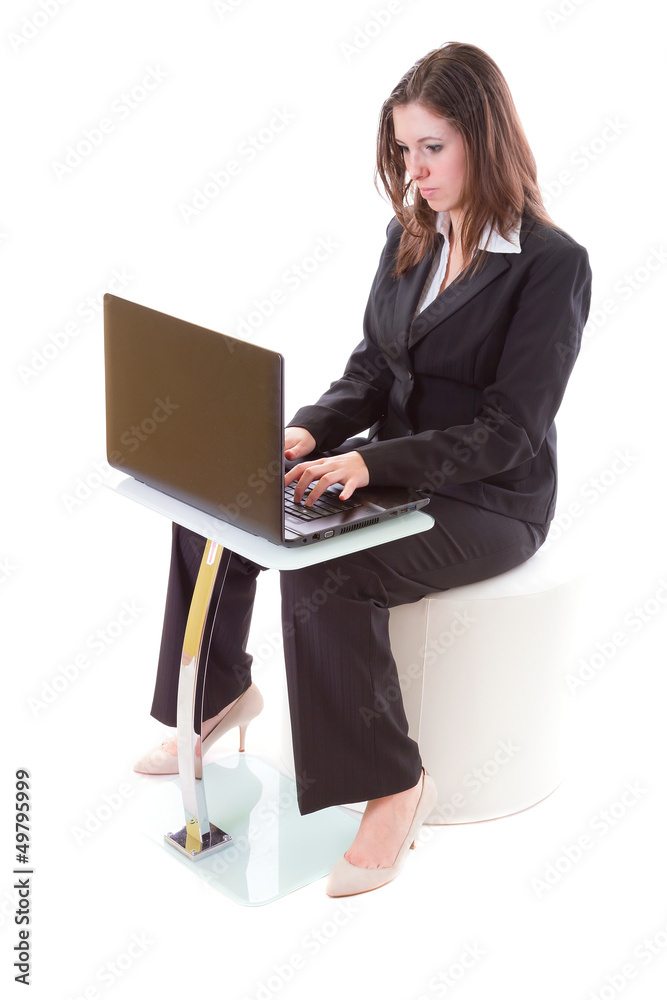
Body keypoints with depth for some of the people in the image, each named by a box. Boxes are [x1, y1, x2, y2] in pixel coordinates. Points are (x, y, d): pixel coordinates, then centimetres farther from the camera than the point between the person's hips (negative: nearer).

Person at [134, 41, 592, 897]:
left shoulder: (553, 264, -16)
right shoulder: (409, 235, 6)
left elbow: (508, 434, -20)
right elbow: (370, 370, 9)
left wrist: (369, 461, -29)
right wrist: (308, 433, -12)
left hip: (489, 502, -7)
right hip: (391, 471, 8)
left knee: (321, 576, -31)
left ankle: (392, 785, -14)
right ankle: (219, 695, 15)